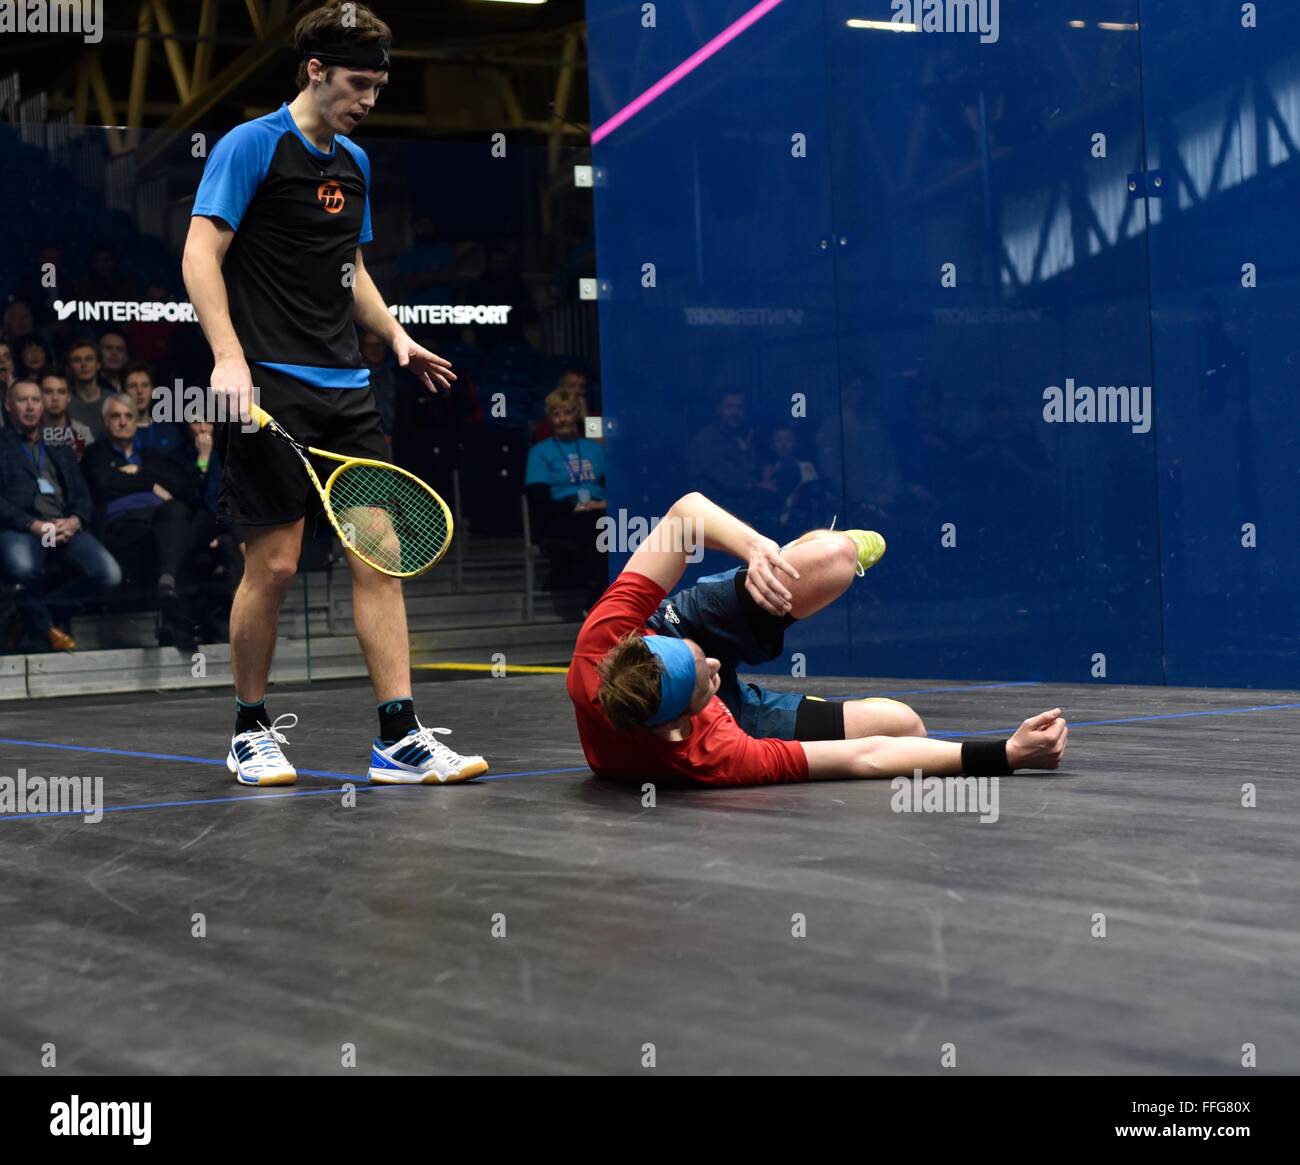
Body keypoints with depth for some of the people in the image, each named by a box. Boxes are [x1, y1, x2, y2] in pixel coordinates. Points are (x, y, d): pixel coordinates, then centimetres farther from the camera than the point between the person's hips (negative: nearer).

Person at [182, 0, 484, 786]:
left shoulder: (356, 162, 18)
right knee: (274, 564, -5)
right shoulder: (251, 146, -3)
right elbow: (201, 256, -9)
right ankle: (251, 730, 15)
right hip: (272, 389, -7)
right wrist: (229, 357, -21)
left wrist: (396, 336, 13)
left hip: (346, 390, 7)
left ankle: (399, 740, 2)